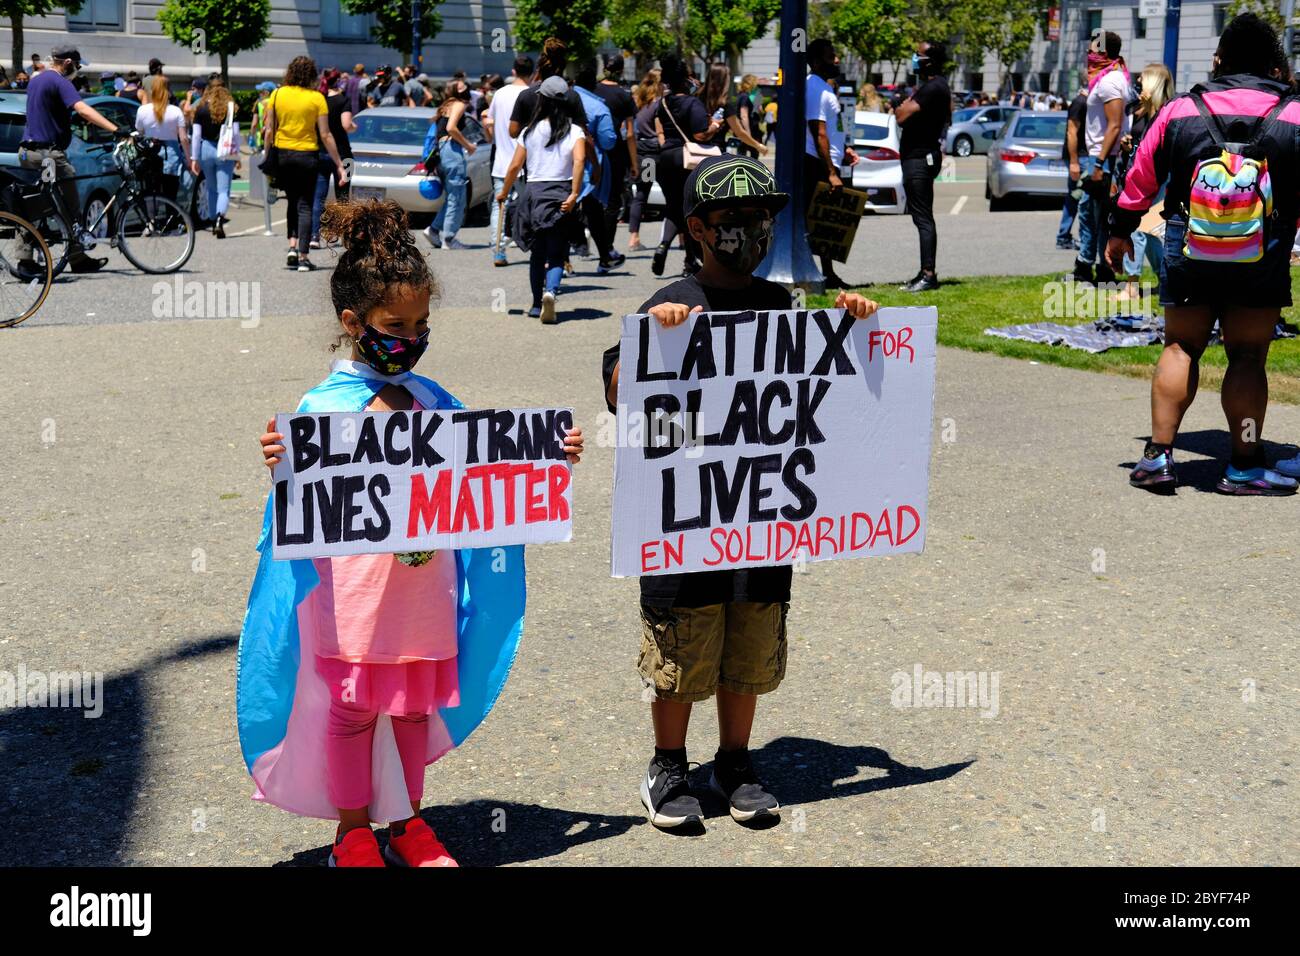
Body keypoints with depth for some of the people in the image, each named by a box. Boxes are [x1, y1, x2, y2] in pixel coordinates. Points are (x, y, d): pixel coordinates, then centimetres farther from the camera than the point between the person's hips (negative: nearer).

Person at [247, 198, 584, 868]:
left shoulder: (435, 401, 6)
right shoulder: (322, 407, -10)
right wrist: (282, 465, -32)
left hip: (425, 592, 5)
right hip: (352, 595, -5)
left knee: (417, 706, 16)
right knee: (353, 710, 8)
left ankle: (408, 822, 34)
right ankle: (352, 835, 26)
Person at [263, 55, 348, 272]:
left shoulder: (277, 94, 0)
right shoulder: (317, 98, -6)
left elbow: (269, 130, 0)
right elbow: (325, 135, -7)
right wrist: (339, 165, -2)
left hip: (282, 154, 3)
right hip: (307, 156, -3)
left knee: (292, 202, 20)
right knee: (305, 205, 3)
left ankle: (293, 246, 7)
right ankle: (303, 256, -2)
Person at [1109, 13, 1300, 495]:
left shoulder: (1180, 112, 1)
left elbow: (1140, 179, 8)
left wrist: (1120, 233, 20)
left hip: (1188, 255, 1)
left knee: (1181, 348, 12)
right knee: (1247, 357, 5)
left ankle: (1158, 454, 7)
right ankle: (1244, 468, 9)